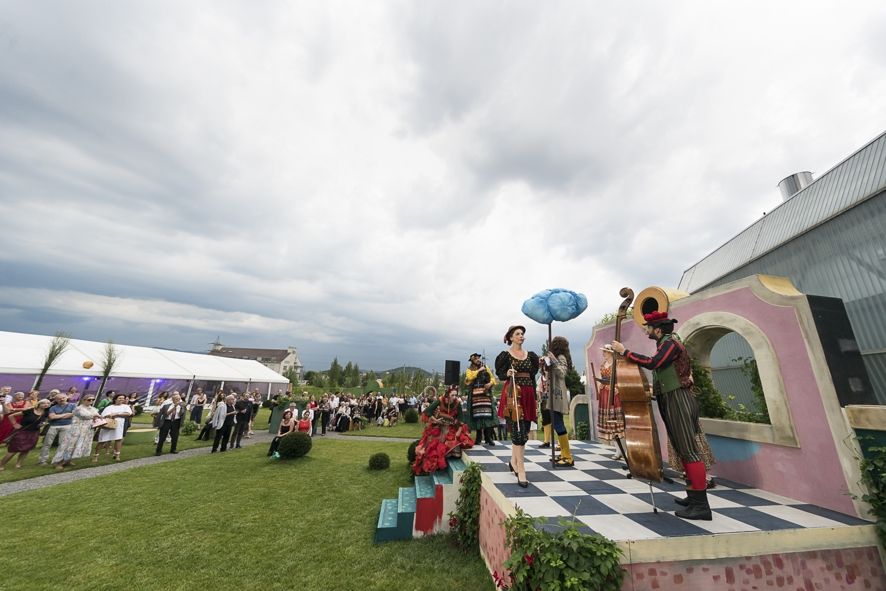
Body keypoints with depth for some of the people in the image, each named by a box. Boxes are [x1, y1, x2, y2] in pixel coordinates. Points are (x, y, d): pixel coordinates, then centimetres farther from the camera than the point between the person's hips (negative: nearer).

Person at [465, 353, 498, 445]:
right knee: (477, 414, -4)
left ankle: (489, 437, -7)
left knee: (487, 414, -9)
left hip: (485, 393, 1)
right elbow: (470, 377, -10)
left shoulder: (485, 367, 17)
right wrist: (479, 370, -7)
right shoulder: (469, 370, 11)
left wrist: (490, 383, -6)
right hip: (475, 394, -1)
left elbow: (492, 378, 14)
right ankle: (479, 436, 8)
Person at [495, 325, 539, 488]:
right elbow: (500, 375, -2)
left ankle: (513, 461, 33)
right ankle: (521, 472, 0)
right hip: (513, 395, -5)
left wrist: (534, 398, 12)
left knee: (524, 431, 12)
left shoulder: (530, 355, 12)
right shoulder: (505, 355, -2)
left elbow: (532, 378, 14)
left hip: (528, 395, 5)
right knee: (518, 433, -8)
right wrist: (507, 374, -25)